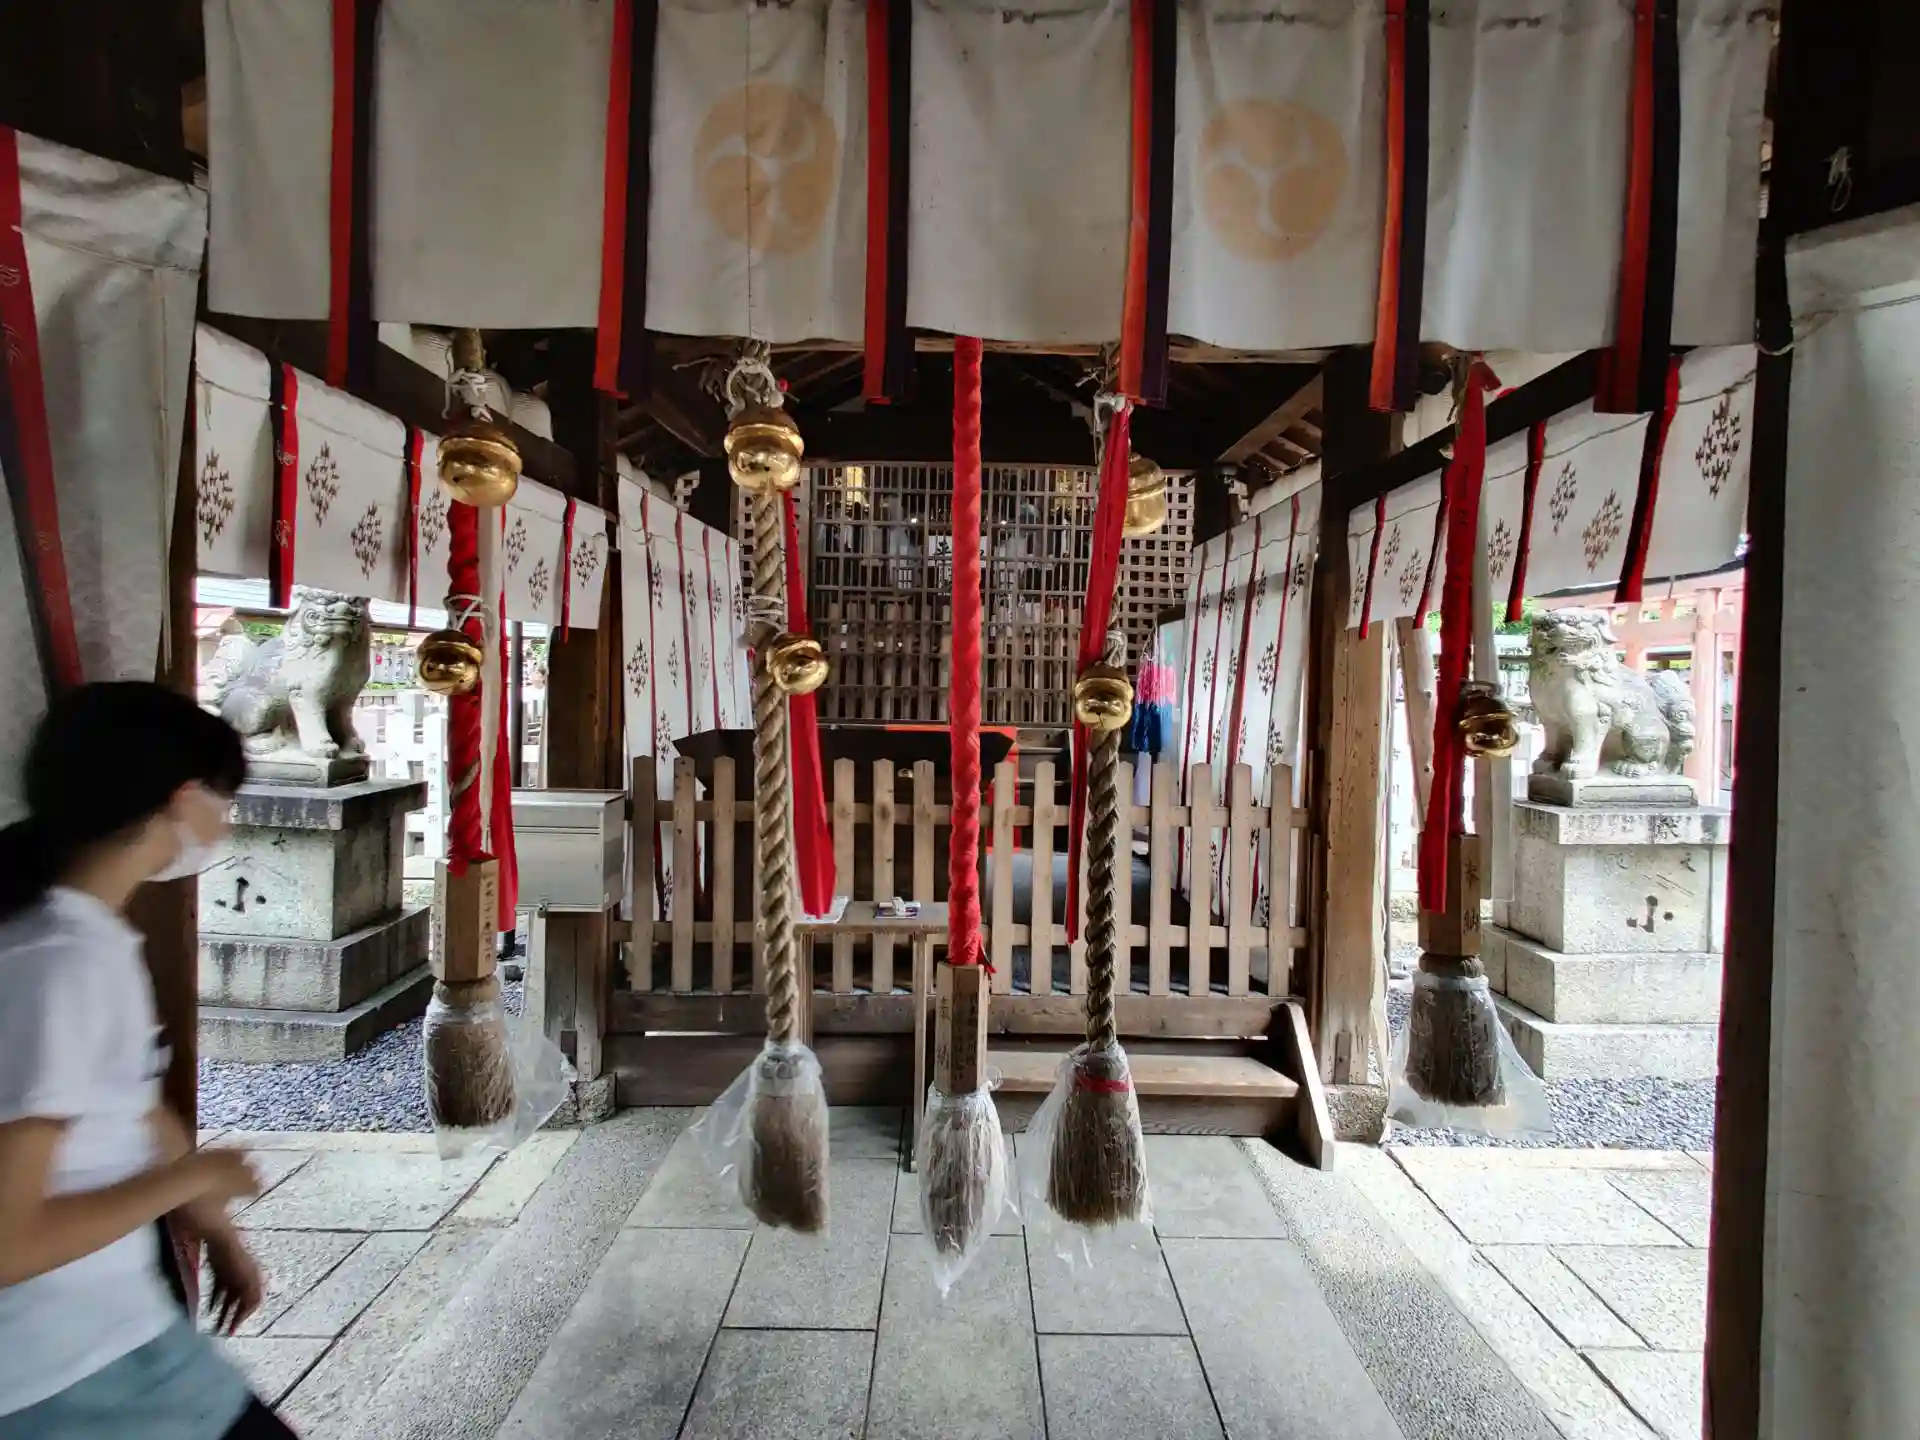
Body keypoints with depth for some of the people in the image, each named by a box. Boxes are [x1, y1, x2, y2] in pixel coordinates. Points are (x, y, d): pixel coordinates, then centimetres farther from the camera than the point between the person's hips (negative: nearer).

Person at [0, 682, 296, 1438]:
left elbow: (136, 1109, 11)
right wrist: (193, 1178, -15)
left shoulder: (86, 936, 1)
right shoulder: (63, 963, -28)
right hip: (70, 1373, -8)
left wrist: (216, 1229, 17)